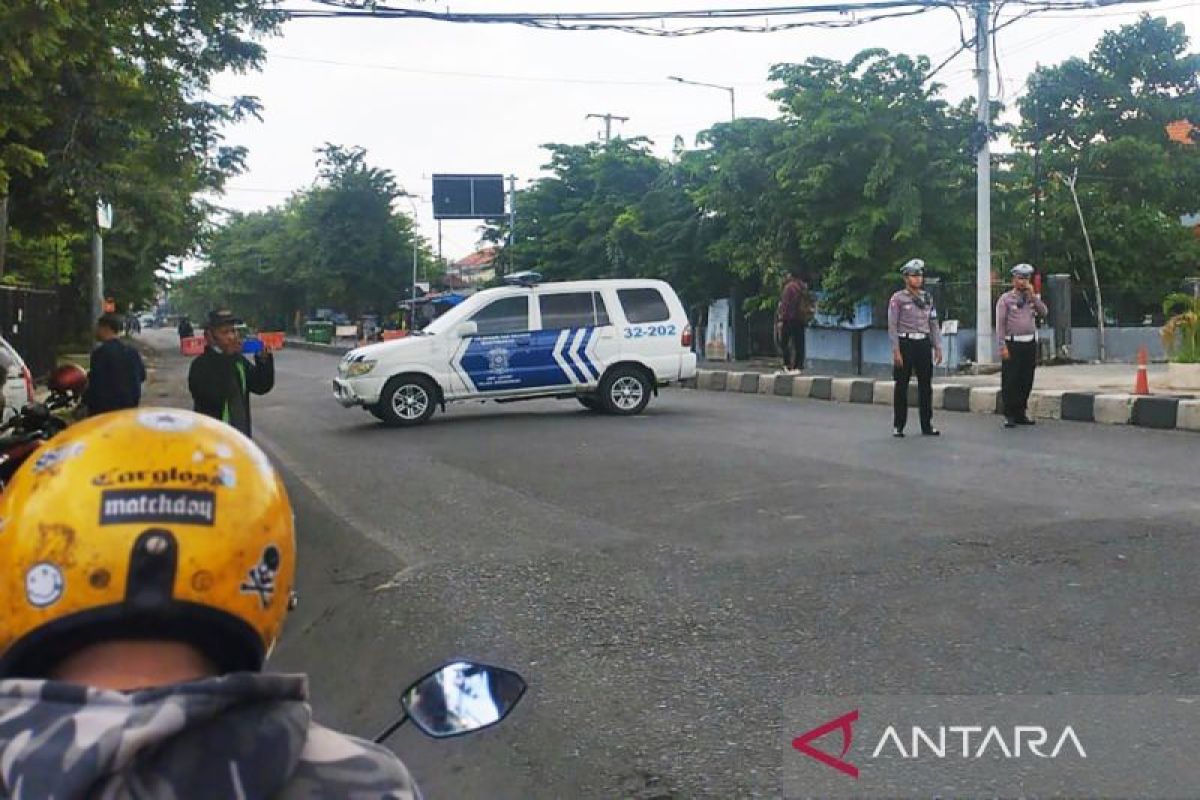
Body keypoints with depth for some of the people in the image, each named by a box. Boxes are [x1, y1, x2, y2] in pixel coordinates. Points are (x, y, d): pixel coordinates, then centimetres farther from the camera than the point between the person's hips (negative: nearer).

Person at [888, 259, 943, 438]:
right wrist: (896, 351, -13)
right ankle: (898, 426, 8)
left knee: (926, 385, 6)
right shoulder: (898, 299, -3)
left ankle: (927, 425, 13)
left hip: (924, 344, 4)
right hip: (906, 343, -4)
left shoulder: (927, 298, 12)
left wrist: (938, 347, 7)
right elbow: (892, 326, -7)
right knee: (901, 386, 1)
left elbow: (933, 324, 14)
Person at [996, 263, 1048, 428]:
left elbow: (1044, 312, -1)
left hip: (1030, 344, 5)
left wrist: (1032, 295, -7)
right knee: (1010, 382, -4)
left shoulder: (1033, 297, 14)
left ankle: (1021, 413, 19)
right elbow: (1000, 324, -5)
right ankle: (1009, 415, 2)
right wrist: (1003, 346, -13)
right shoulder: (1005, 299, -1)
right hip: (1013, 344, -5)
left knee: (1027, 382, 9)